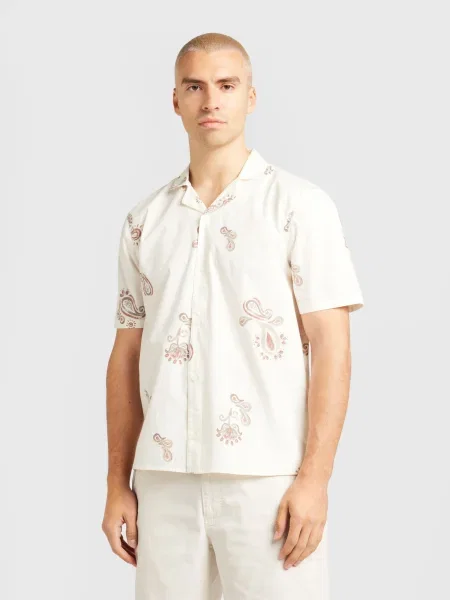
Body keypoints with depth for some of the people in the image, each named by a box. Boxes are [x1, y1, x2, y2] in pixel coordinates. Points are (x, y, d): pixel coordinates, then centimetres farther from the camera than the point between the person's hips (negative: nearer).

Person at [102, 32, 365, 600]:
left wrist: (314, 478, -11)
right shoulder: (144, 221, 12)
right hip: (163, 481, 4)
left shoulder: (299, 205, 0)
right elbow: (127, 353, 13)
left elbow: (331, 345, -5)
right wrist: (118, 483, 9)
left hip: (267, 478, -3)